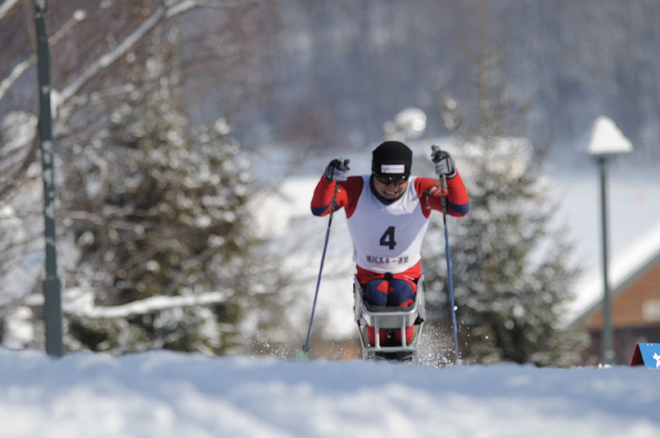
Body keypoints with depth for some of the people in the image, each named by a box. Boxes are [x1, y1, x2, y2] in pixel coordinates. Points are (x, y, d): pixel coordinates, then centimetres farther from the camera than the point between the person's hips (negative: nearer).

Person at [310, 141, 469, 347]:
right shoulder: (356, 190, -14)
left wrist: (451, 174, -42)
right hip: (369, 274, 0)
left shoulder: (421, 190, -13)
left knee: (400, 296, -32)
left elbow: (460, 209, -25)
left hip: (408, 275, 0)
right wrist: (329, 179, -45)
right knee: (376, 297, -32)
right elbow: (319, 209, -26)